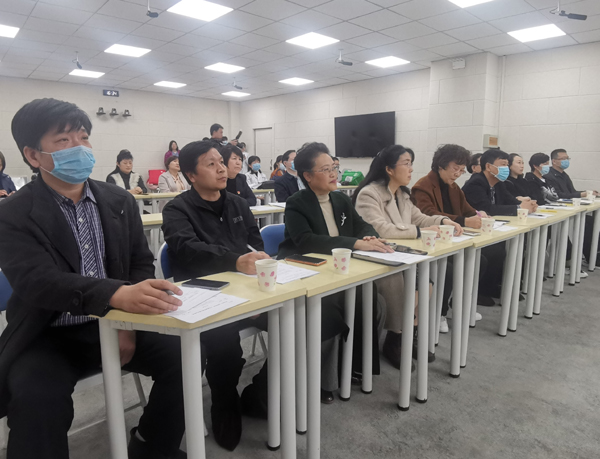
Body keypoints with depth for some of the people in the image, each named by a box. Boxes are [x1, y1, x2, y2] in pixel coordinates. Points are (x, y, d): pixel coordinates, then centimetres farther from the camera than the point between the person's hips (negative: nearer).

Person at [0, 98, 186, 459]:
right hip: (49, 337, -3)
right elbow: (39, 281, -25)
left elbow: (142, 263, 5)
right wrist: (118, 295, -45)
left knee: (184, 357, -16)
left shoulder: (121, 202, 3)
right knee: (36, 397, -31)